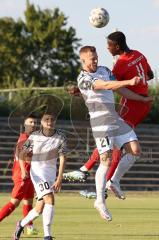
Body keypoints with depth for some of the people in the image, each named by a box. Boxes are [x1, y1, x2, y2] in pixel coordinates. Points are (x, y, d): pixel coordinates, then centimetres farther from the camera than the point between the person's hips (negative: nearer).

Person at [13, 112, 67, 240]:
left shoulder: (60, 137, -7)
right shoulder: (34, 137, -8)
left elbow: (62, 158, -13)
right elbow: (22, 154, 0)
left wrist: (59, 178, -23)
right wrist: (23, 170, -16)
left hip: (51, 172, 3)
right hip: (37, 171, -3)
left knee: (40, 208, 6)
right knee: (50, 199, -23)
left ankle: (22, 224, 33)